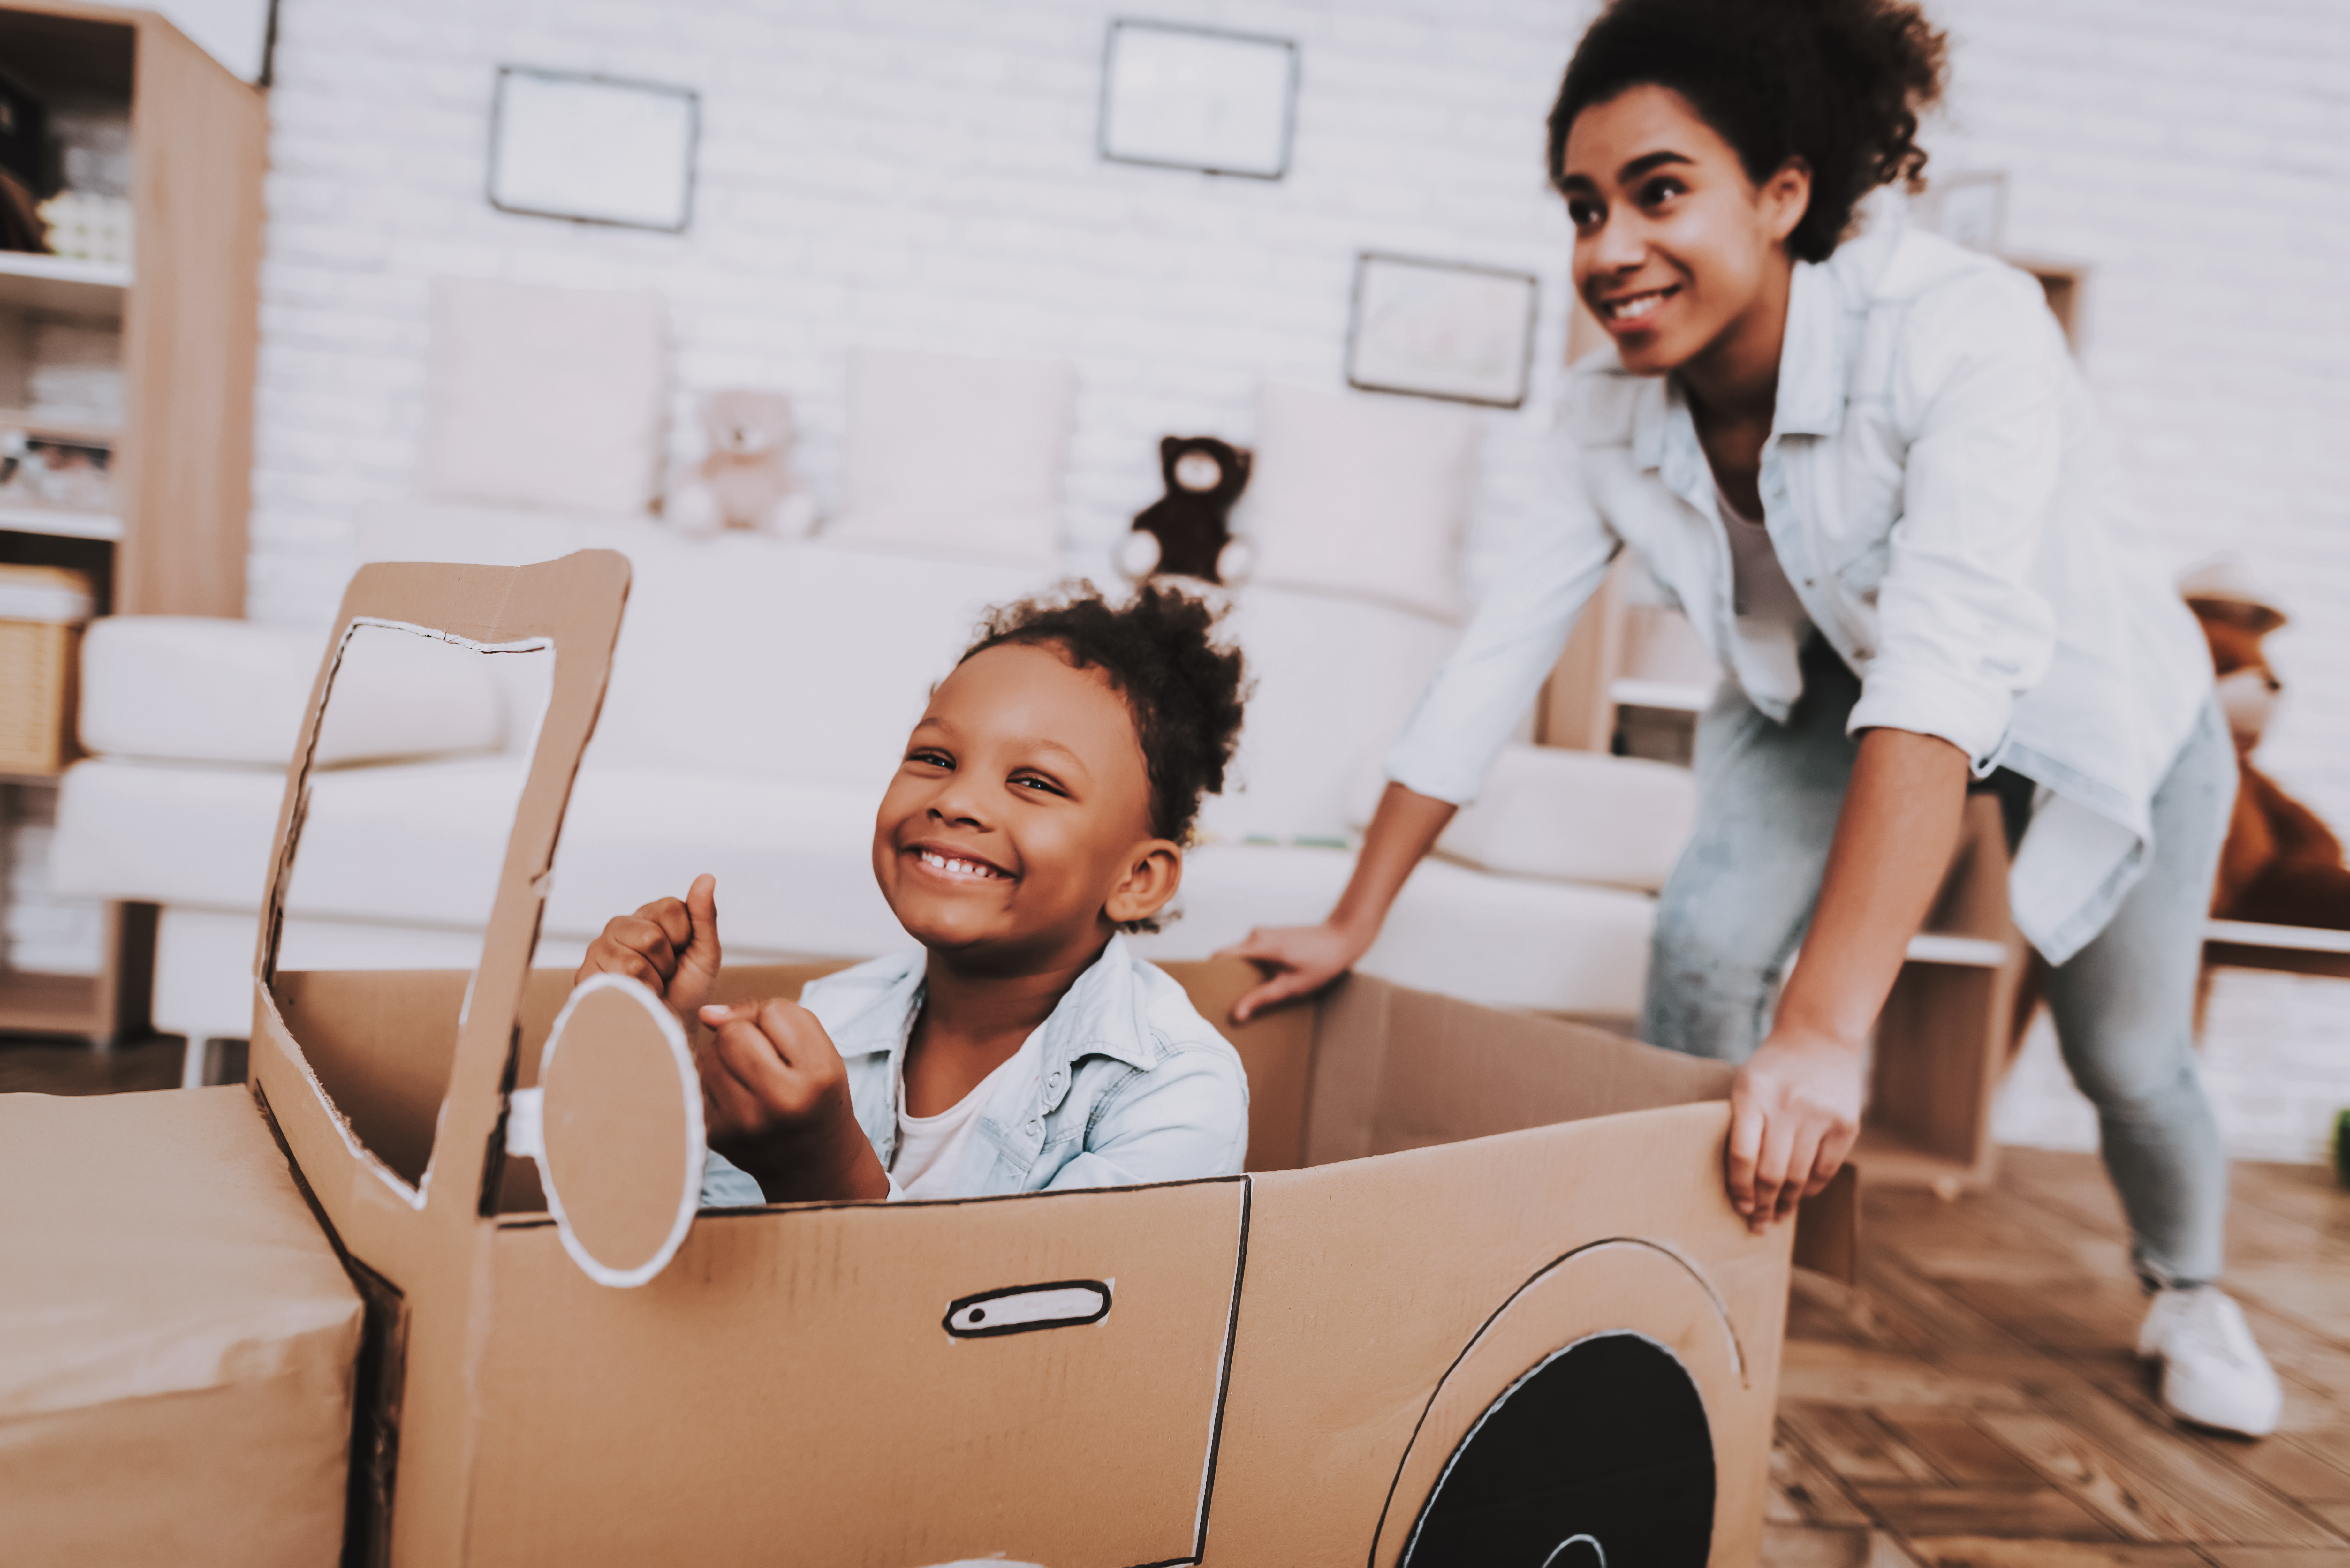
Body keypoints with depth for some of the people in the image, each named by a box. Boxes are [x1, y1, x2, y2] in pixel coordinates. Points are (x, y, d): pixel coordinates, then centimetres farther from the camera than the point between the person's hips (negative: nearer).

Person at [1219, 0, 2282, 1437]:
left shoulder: (1959, 331, -39)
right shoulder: (1613, 414, -23)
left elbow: (1946, 672, -49)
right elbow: (1498, 659, -19)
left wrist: (1825, 1029, -56)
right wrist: (1352, 927, -17)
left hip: (2093, 703, -2)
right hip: (1834, 684, 3)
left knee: (2129, 1058, 7)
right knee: (1702, 954, -18)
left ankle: (2188, 1294, 42)